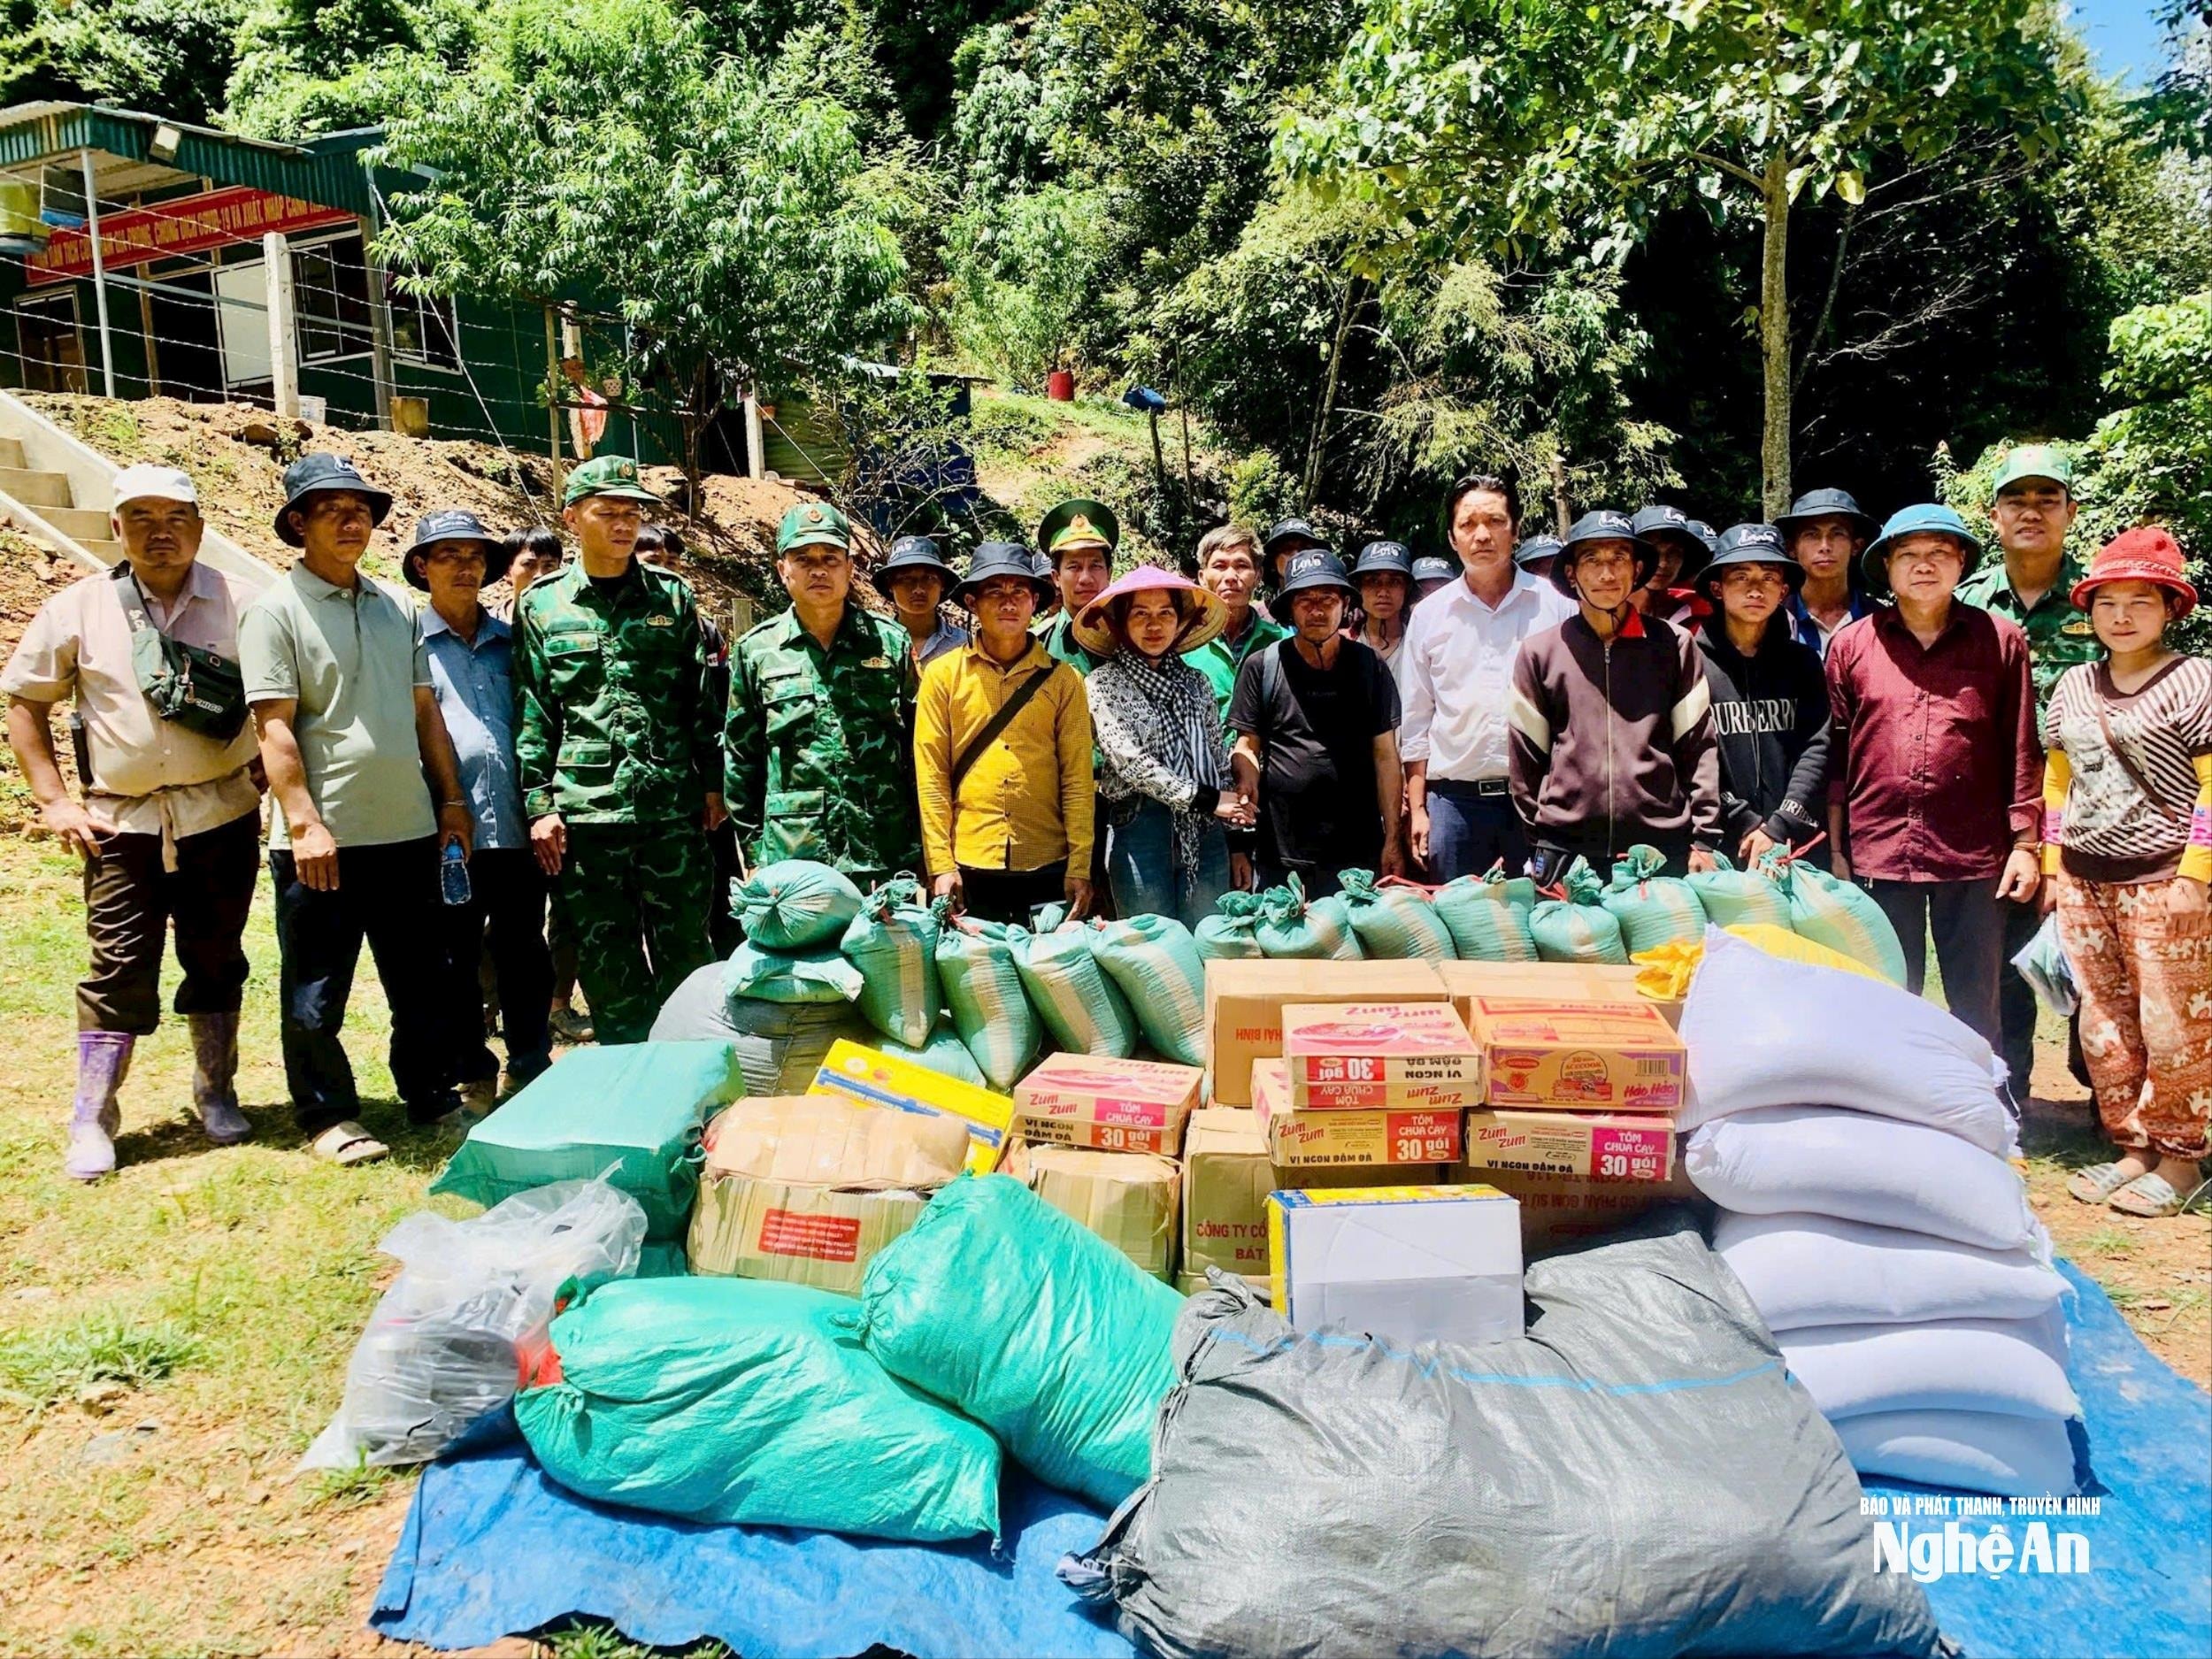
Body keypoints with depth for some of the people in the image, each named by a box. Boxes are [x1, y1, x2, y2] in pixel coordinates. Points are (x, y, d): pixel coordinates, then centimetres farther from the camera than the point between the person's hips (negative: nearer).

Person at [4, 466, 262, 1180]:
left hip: (223, 817, 1)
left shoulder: (239, 606, 0)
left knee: (216, 961, 10)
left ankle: (216, 1093, 26)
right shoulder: (79, 608, 1)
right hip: (122, 823, 0)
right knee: (119, 970, 0)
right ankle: (91, 1122, 11)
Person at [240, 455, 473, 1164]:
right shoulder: (277, 609, -5)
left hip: (408, 831, 5)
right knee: (316, 993, 6)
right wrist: (304, 823, -16)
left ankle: (432, 1096, 28)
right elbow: (275, 728, -11)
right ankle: (328, 1117, 19)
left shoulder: (397, 608, 12)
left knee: (421, 981, 15)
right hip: (322, 837, -5)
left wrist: (452, 800, 12)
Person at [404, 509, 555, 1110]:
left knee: (524, 952, 10)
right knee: (455, 958, 7)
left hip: (515, 826, 3)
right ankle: (472, 1074, 19)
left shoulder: (509, 640, 13)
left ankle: (532, 1064, 22)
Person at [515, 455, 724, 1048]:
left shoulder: (672, 597, 9)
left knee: (685, 953, 5)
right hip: (583, 814, 0)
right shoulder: (540, 608, 6)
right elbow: (532, 716, 5)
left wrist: (713, 782, 5)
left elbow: (705, 696, 10)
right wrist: (539, 804, -1)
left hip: (674, 807, 1)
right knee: (605, 960, 6)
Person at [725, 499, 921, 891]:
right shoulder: (756, 651, 6)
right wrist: (753, 855, 7)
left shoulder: (891, 642, 6)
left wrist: (916, 853, 4)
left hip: (884, 861, 0)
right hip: (790, 861, 0)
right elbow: (741, 759, 10)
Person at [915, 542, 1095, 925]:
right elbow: (930, 775, 1)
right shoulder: (943, 675, 3)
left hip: (1048, 868, 1)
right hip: (969, 868, 0)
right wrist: (941, 864, -5)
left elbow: (1078, 778, 2)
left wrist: (1080, 867, -3)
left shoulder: (1062, 678, 4)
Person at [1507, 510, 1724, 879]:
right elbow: (1524, 755, 7)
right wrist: (1536, 840, 5)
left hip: (1663, 846, 0)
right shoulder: (1540, 651, 6)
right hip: (1565, 850, 0)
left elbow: (1699, 746, 5)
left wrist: (1704, 838, 0)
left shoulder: (1673, 646, 6)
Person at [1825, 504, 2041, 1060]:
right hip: (1878, 854, 1)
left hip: (1975, 857, 0)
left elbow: (2022, 751, 6)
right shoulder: (1851, 645, 5)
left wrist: (2025, 845, 2)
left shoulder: (2000, 641, 5)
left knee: (1977, 1011, 8)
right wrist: (1835, 849, 5)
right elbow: (1835, 755, 7)